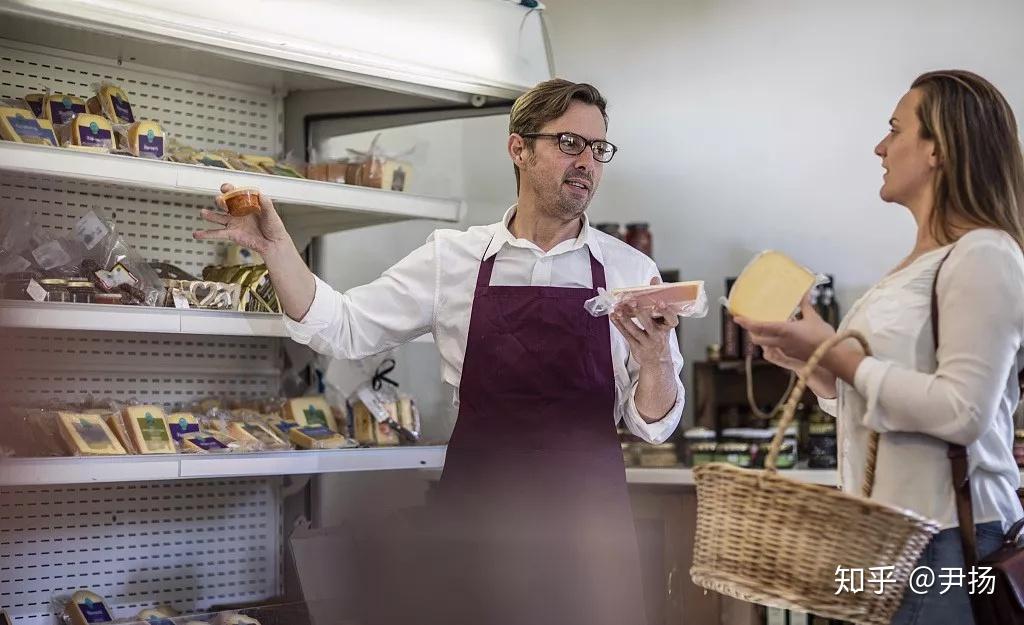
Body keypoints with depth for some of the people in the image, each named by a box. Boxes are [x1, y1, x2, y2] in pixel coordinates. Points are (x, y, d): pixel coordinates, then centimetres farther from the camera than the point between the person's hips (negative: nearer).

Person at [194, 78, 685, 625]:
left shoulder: (632, 271, 1)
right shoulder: (452, 258, 3)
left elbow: (653, 425, 0)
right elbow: (343, 330, 2)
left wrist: (654, 362, -21)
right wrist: (274, 247, -10)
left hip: (586, 519, 0)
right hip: (476, 514, 0)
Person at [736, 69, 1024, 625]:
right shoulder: (921, 264, 16)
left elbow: (962, 411, -21)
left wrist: (835, 355, -16)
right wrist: (810, 362, 4)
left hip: (947, 537, -8)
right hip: (888, 532, 8)